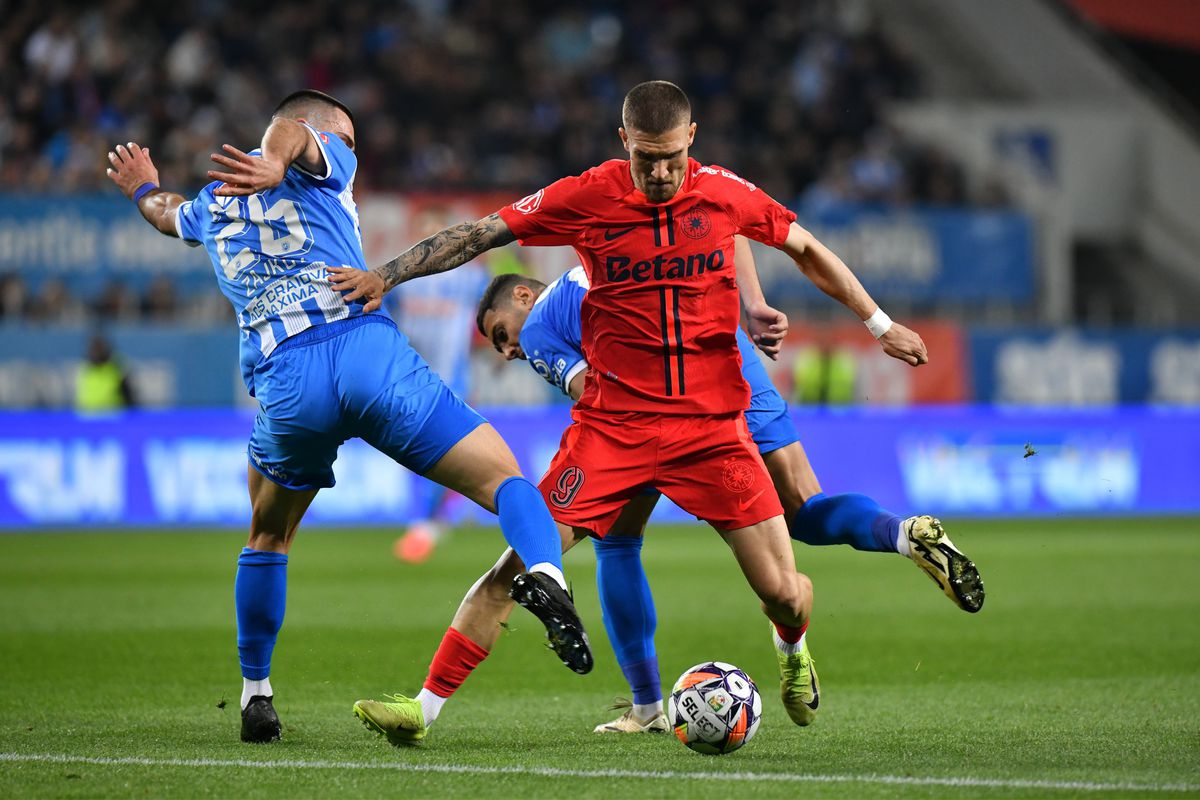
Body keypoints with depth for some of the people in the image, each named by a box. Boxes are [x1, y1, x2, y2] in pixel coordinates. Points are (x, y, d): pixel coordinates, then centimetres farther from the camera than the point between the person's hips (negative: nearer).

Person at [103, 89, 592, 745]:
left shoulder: (211, 203, 30)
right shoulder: (324, 163, 15)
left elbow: (168, 214, 54)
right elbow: (297, 130, -9)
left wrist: (143, 187, 77)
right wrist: (277, 164, -31)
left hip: (283, 380, 4)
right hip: (369, 349, -4)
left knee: (269, 536, 29)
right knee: (505, 481, -3)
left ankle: (255, 695, 29)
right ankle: (544, 573, -34)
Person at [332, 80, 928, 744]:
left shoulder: (724, 194, -1)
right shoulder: (587, 198, -6)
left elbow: (806, 249, 15)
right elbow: (479, 234, 0)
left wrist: (880, 325, 16)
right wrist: (384, 276, -6)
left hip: (712, 425, 1)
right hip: (612, 423, -1)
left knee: (784, 594, -2)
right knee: (520, 564, -13)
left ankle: (793, 652, 35)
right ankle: (425, 707, -5)